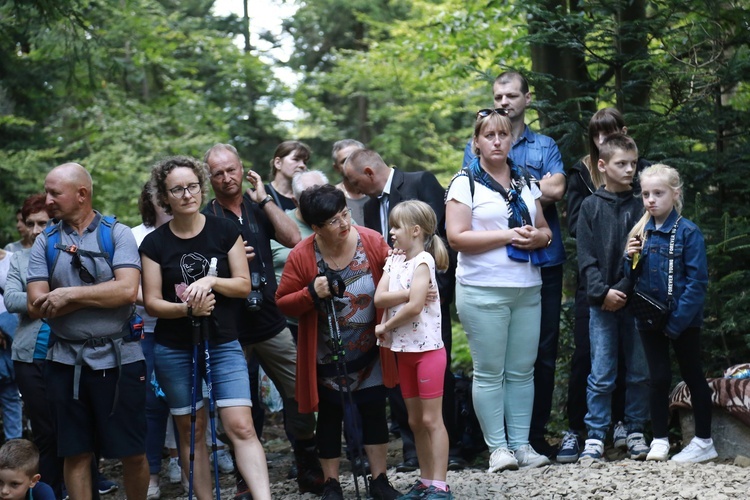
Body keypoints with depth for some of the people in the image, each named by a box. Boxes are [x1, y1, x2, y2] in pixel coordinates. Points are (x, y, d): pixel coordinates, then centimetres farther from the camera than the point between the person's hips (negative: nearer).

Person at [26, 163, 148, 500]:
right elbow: (36, 306, -4)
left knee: (133, 453, 3)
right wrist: (101, 296, -10)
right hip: (66, 361, 2)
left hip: (118, 359, -2)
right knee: (76, 454, 7)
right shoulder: (45, 243, 7)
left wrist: (69, 294, -13)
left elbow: (127, 290, -15)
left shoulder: (117, 234, 0)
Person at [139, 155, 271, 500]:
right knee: (191, 432, 6)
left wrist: (211, 281, -19)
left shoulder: (225, 232, 1)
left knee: (241, 427, -13)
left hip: (223, 345, -1)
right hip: (174, 351, 1)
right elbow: (152, 302, -3)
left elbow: (243, 285, 0)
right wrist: (187, 307, -21)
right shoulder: (154, 244, 0)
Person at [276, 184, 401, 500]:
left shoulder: (372, 242, -11)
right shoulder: (302, 256, -15)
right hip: (328, 358, -1)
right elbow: (283, 303, -9)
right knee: (330, 417, 9)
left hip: (370, 354, 1)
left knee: (375, 412, 9)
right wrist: (312, 293, -26)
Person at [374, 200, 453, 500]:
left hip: (427, 349, -8)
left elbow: (414, 307, -22)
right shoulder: (393, 261, 9)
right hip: (404, 351, 8)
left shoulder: (423, 261, -12)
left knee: (432, 419, -6)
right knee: (415, 421, 11)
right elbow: (379, 298, -4)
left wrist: (385, 326, -11)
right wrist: (409, 293, -16)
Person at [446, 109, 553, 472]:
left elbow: (544, 229, 21)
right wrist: (509, 236, -14)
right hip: (484, 290, -5)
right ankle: (498, 447, 3)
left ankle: (521, 444, 10)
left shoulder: (525, 182, 16)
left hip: (527, 289, 5)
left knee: (522, 371, 4)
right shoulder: (465, 183, 0)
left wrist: (538, 237, -4)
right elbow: (456, 237, -10)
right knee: (490, 372, -3)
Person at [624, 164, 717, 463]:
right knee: (659, 378, 9)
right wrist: (631, 259, -9)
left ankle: (703, 442, 14)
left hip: (683, 320, -4)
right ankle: (660, 440, 17)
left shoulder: (688, 232, -12)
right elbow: (633, 277, 13)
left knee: (693, 376, 6)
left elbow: (697, 281, -15)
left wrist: (677, 321, -19)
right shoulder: (642, 232, 4)